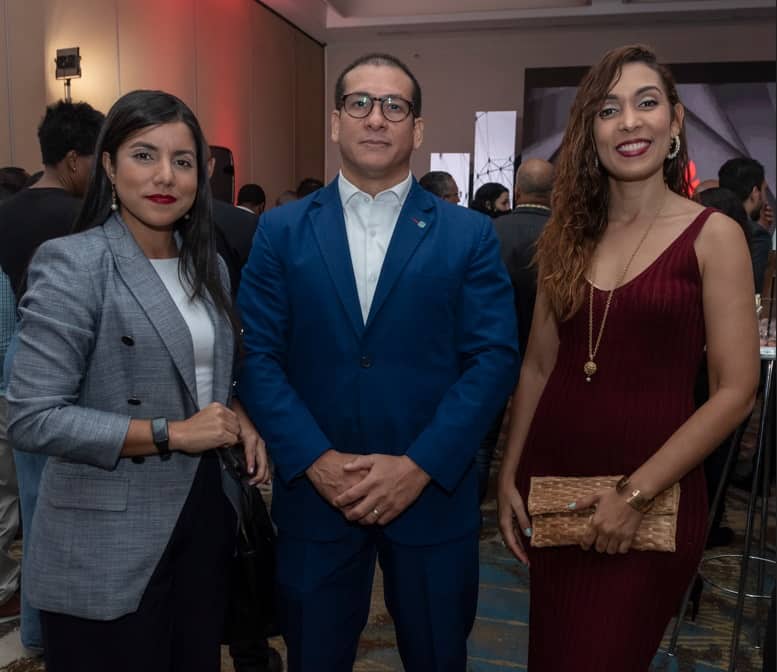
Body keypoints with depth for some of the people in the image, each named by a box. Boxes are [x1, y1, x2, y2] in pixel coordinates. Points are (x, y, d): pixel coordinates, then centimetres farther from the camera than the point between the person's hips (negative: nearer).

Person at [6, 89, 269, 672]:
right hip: (108, 545, -6)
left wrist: (238, 418, -2)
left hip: (204, 514, 6)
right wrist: (170, 433, -20)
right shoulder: (72, 263, -14)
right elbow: (32, 419, -19)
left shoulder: (209, 267, 6)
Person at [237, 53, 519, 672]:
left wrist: (418, 466, -14)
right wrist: (318, 460, -13)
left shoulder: (470, 235, 0)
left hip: (434, 492, 0)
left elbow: (494, 358, -6)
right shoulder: (281, 231, 2)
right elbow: (257, 356, -3)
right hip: (314, 491, 1)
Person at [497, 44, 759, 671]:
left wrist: (636, 493, -14)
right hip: (552, 478, 4)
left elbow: (735, 390, -10)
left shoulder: (713, 235, -7)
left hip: (653, 495, -4)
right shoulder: (566, 235, 5)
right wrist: (509, 474, 4)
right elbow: (538, 365, 8)